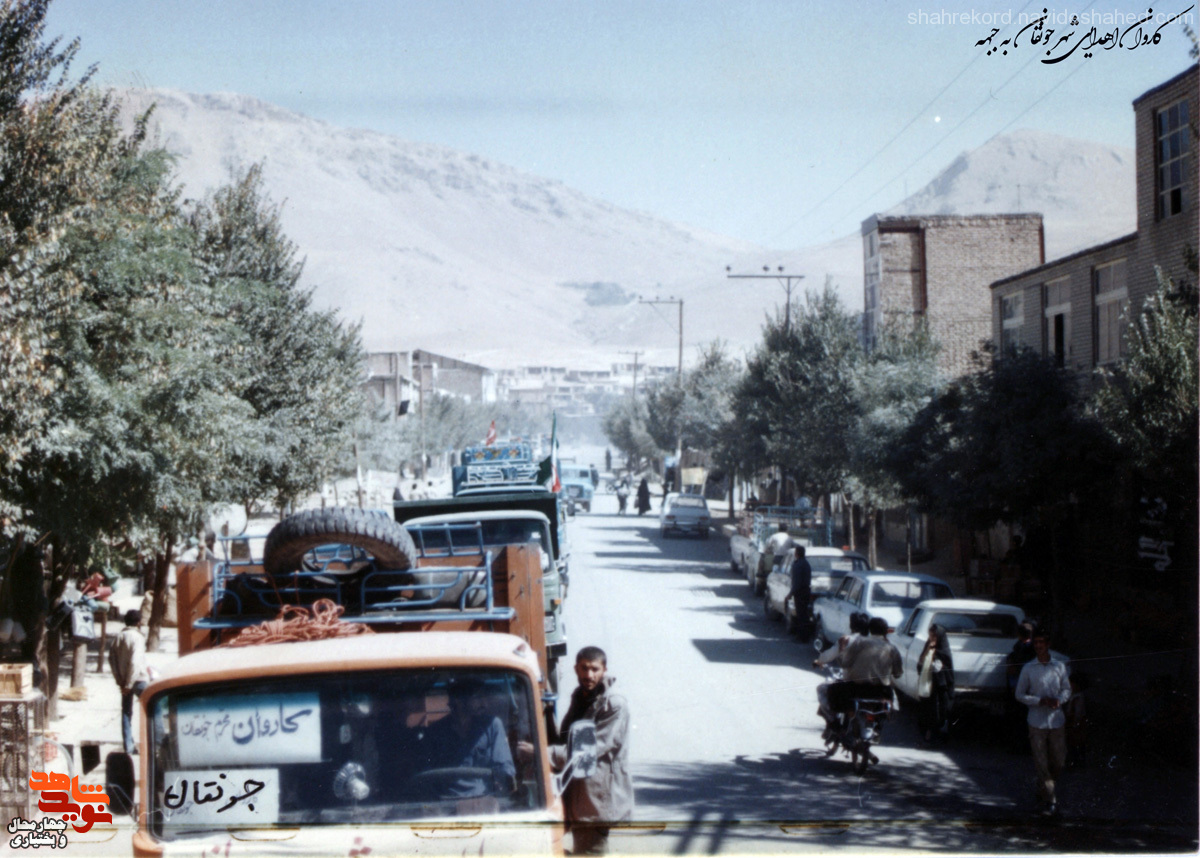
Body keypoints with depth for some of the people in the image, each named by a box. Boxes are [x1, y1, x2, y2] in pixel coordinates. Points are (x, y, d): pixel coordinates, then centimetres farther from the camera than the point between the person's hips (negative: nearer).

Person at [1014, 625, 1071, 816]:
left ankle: (1043, 789, 31)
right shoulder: (1028, 669, -2)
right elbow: (1020, 694, 0)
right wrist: (1041, 701, -13)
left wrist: (1060, 700, -8)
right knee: (1041, 763, -3)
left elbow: (1067, 689, 14)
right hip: (1037, 721, -2)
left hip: (1057, 720, 2)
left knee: (1059, 761, 6)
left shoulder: (1059, 666, 4)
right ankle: (1049, 800, 4)